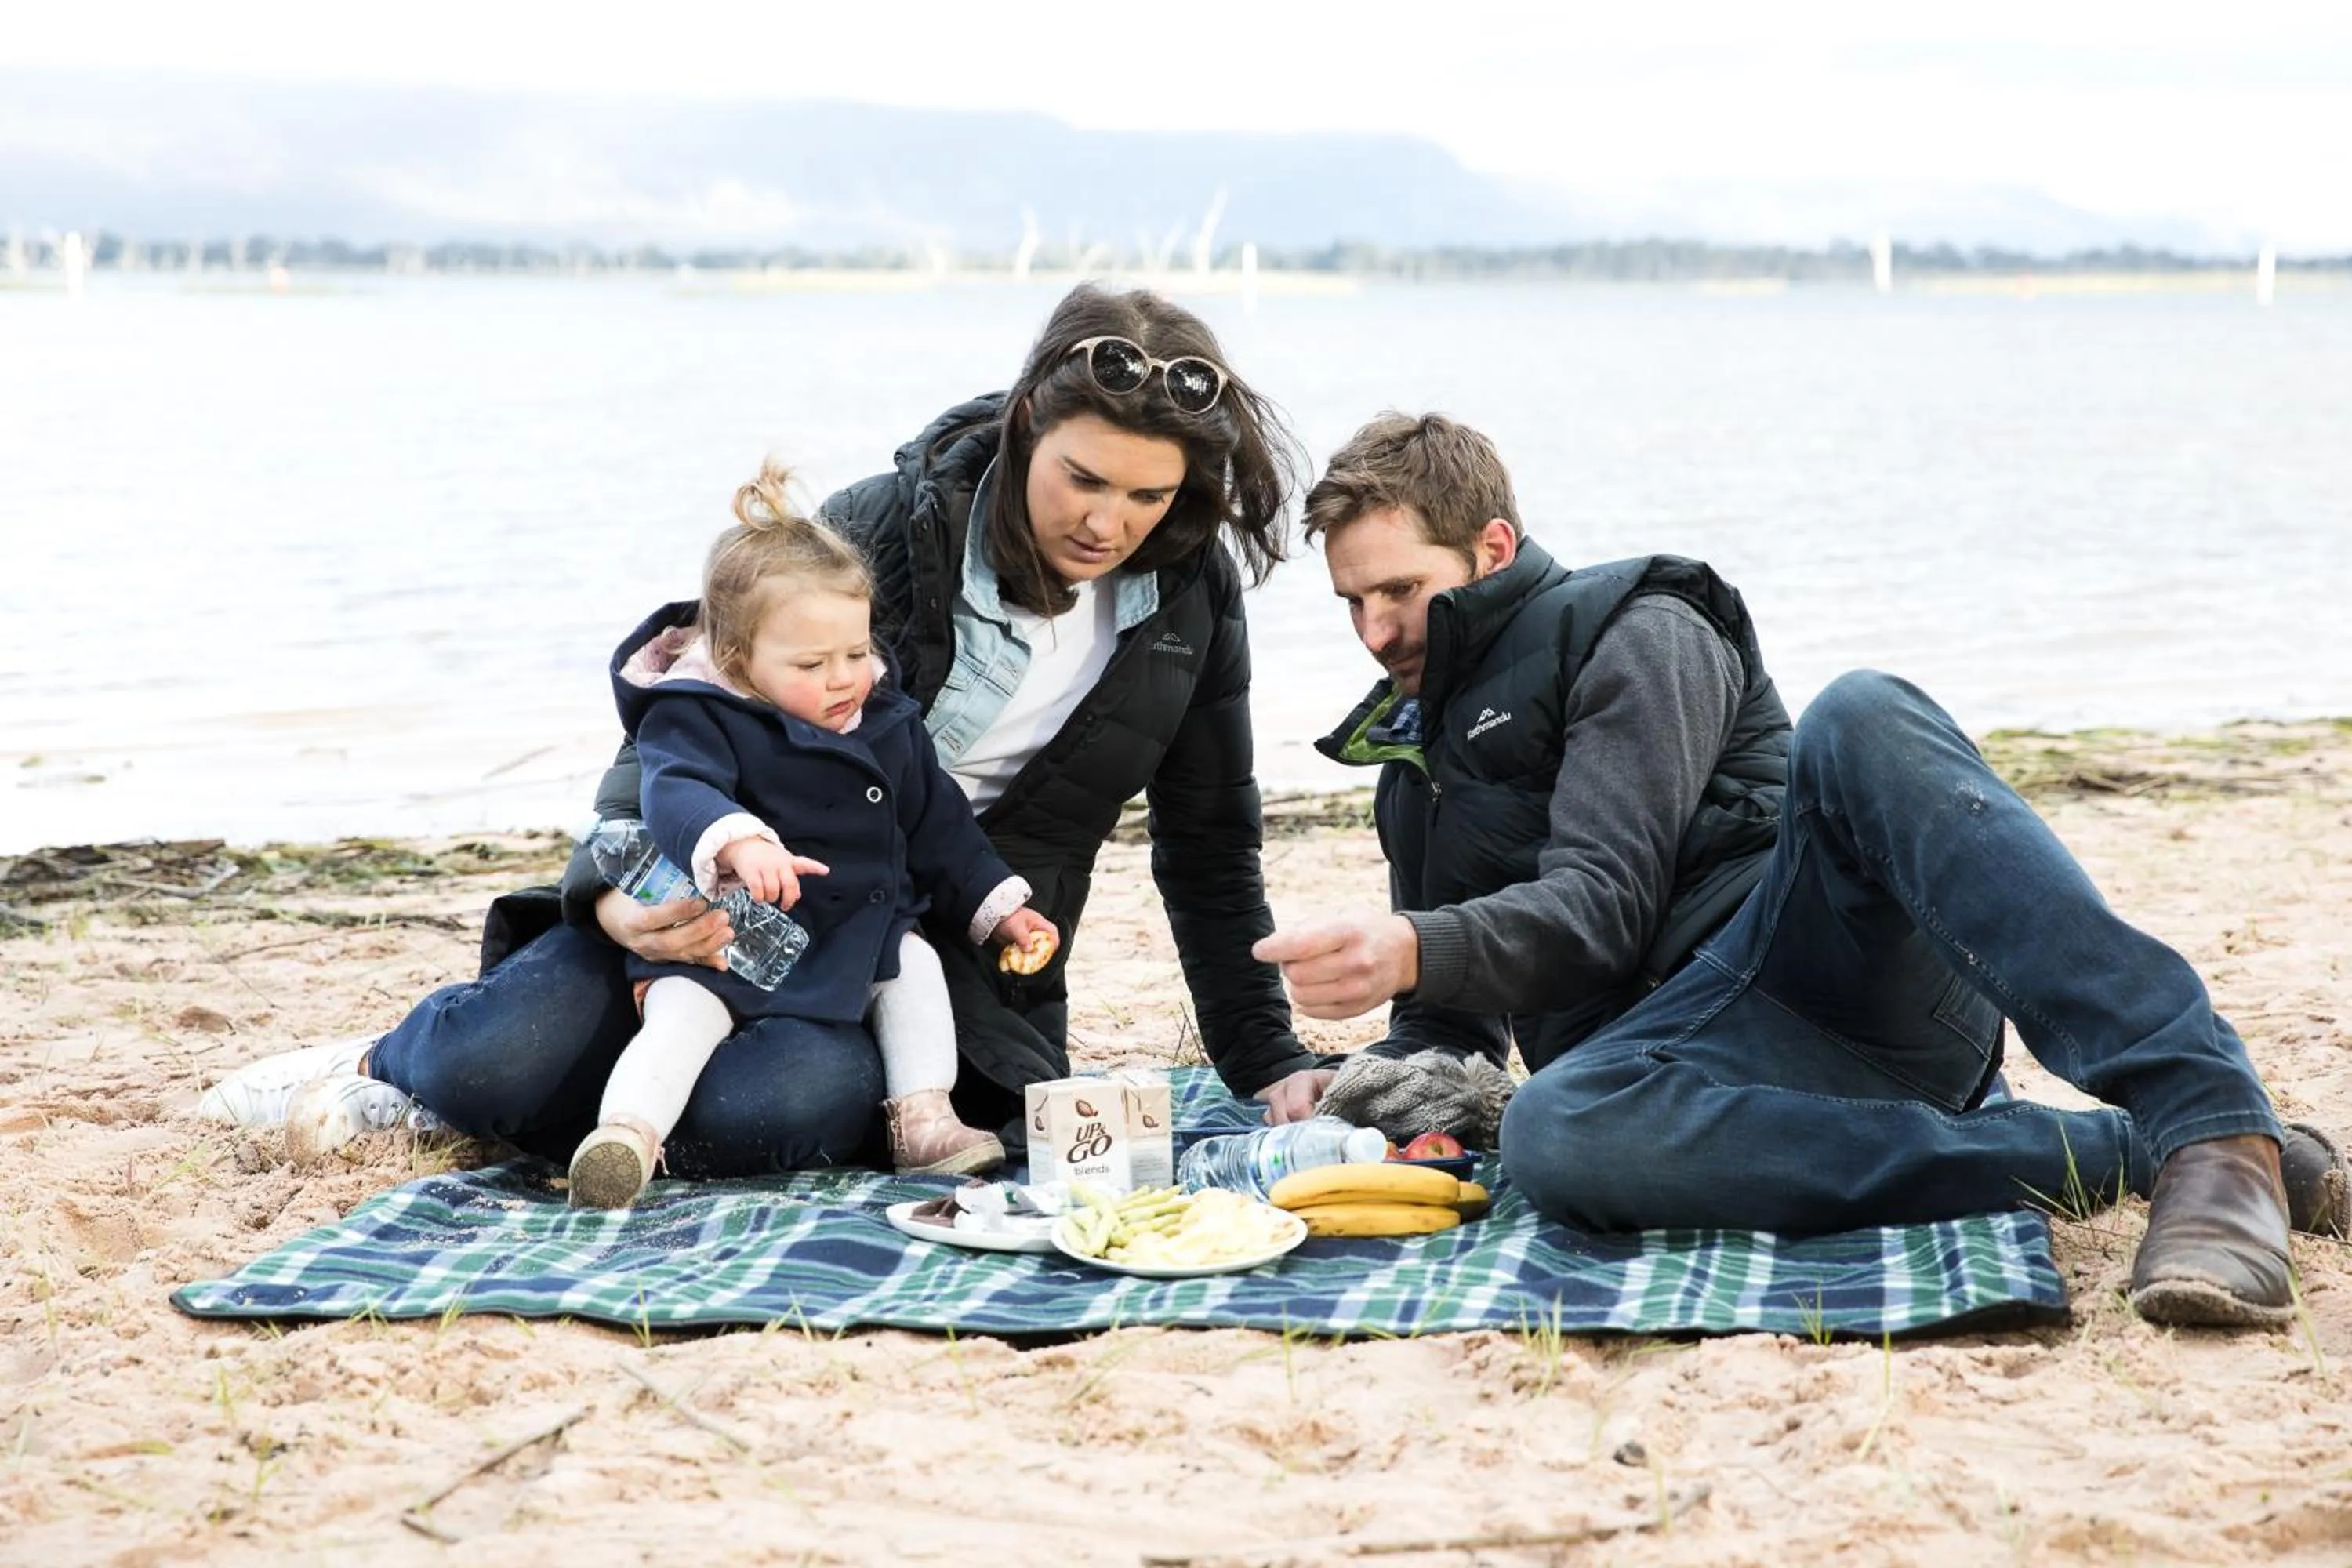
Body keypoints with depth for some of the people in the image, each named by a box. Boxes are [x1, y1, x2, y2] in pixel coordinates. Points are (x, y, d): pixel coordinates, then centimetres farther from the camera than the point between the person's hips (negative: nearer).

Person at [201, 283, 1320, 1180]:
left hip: (941, 965, 1)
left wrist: (1267, 1062, 7)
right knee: (501, 1059, -26)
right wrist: (617, 892, -28)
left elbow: (1210, 848, 8)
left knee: (772, 1113, -33)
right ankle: (399, 1063, 14)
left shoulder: (1191, 592, -4)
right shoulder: (883, 531, -11)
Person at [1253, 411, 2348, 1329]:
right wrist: (1366, 1082, 6)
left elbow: (1599, 906, -6)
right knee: (1550, 1135, -36)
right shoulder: (1413, 771, 31)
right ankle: (2114, 1156, -31)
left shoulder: (1630, 633, 9)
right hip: (1691, 1031, 4)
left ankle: (2215, 1129, -44)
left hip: (1858, 963, -3)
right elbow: (1457, 1019, 29)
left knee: (1859, 718, -37)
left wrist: (1416, 950, -22)